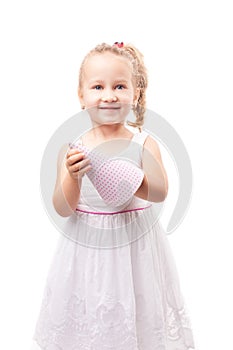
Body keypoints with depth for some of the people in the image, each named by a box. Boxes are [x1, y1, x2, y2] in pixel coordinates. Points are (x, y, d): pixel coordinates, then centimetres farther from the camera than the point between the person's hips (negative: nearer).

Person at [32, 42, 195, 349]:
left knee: (138, 323, 9)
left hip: (135, 247, -1)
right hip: (86, 250, 1)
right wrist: (73, 177, -24)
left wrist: (133, 184, -37)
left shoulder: (144, 143, -7)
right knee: (88, 323, 12)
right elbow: (63, 210, -7)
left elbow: (161, 193, -18)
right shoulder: (73, 150, -5)